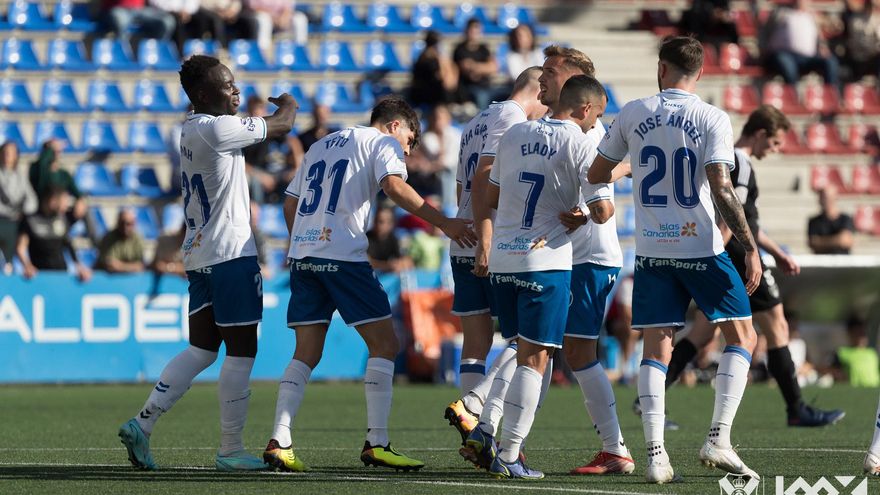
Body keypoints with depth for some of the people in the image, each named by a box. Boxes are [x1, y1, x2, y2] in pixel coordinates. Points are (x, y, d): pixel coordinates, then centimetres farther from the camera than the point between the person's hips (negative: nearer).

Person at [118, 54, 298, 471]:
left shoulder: (191, 130, 13)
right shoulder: (214, 129, -16)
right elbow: (280, 126, -7)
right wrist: (287, 104, 13)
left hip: (199, 256, 9)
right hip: (230, 253, -9)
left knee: (202, 349, 12)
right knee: (241, 352, -1)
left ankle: (142, 423, 4)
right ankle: (230, 450, 3)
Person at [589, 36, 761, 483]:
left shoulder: (633, 114, 2)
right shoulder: (712, 119, -6)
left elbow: (596, 174, 11)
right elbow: (721, 189, -15)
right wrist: (750, 248, -12)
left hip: (651, 250, 3)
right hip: (702, 247, -3)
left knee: (655, 349, 5)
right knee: (742, 337, 8)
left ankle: (655, 455, -5)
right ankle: (718, 439, -6)